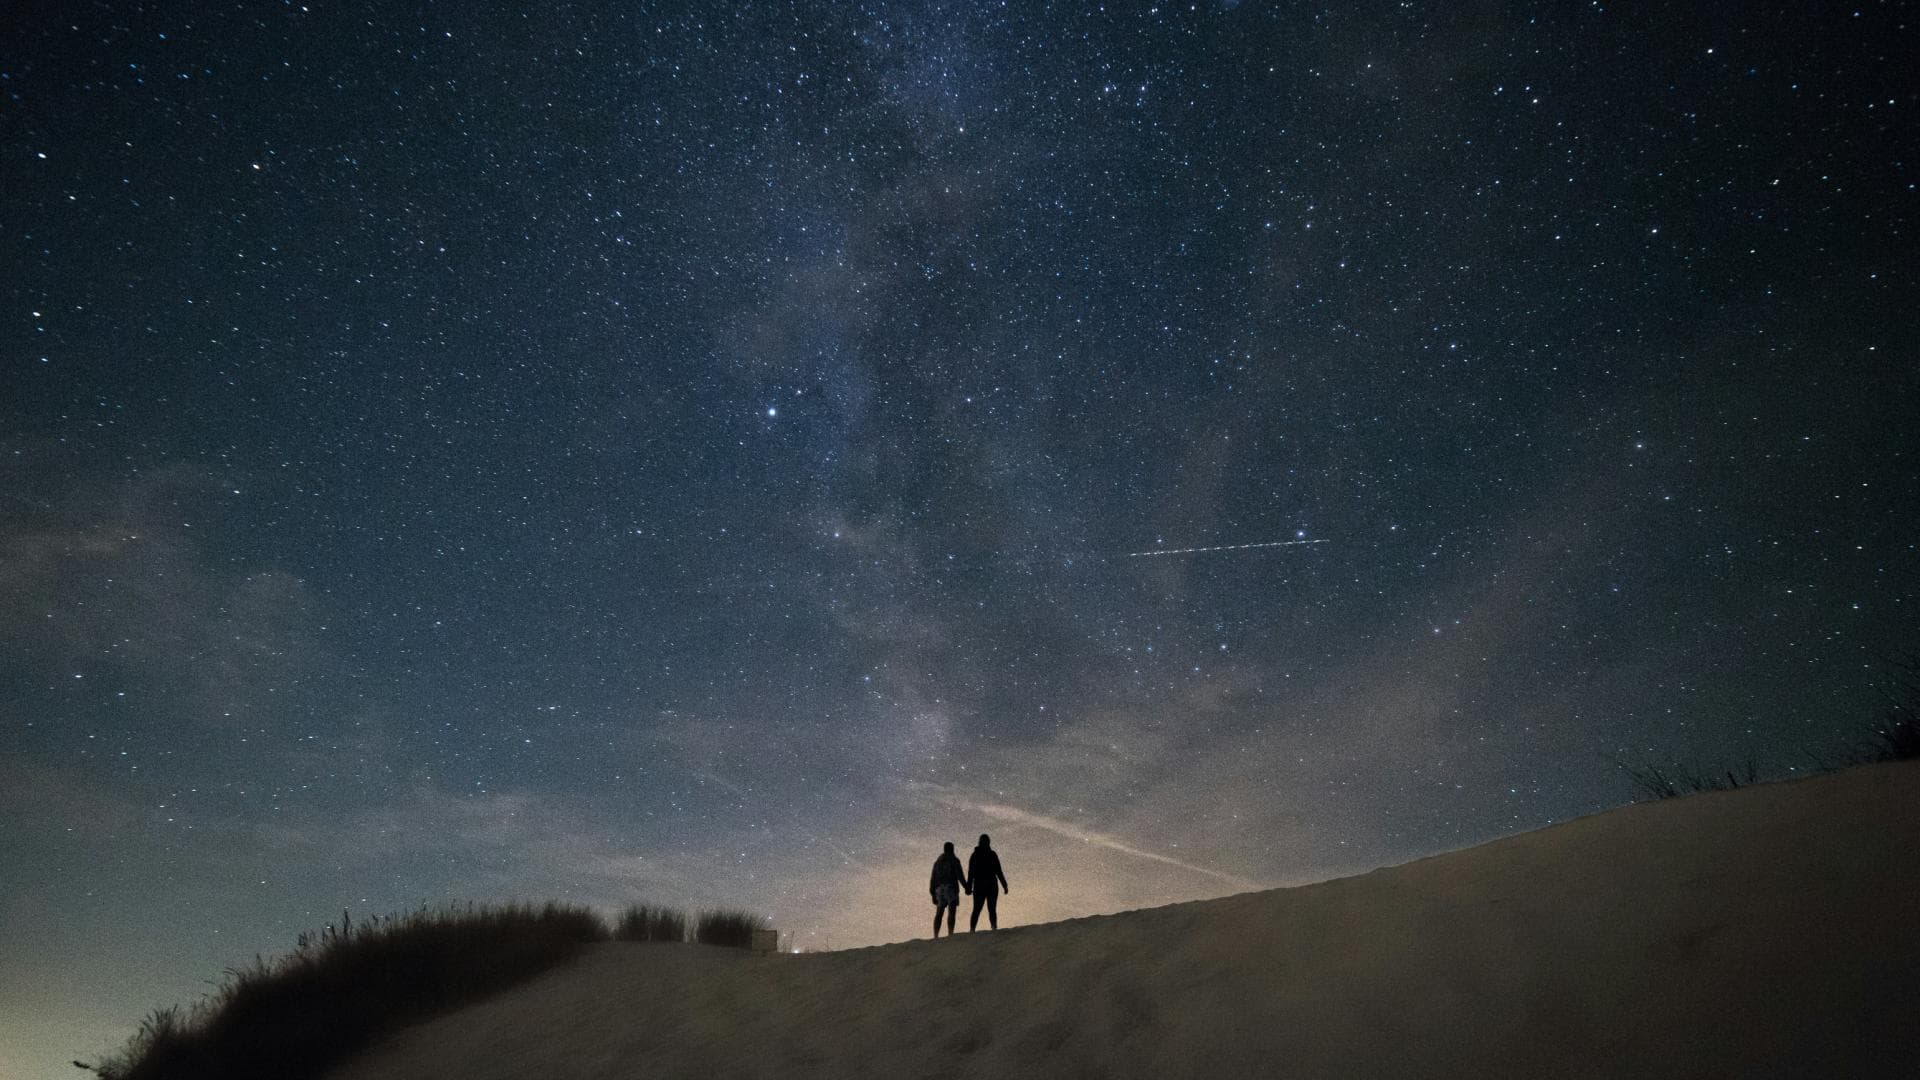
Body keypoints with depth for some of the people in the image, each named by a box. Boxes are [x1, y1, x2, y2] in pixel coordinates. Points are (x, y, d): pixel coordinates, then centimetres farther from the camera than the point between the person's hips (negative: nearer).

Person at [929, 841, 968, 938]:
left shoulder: (938, 861, 15)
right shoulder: (954, 860, -1)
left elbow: (933, 878, 14)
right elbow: (959, 875, -9)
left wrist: (933, 893, 17)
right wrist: (966, 887, -4)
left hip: (939, 889, 5)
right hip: (951, 888, -5)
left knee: (939, 913, 7)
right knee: (951, 913, -9)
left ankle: (935, 936, 0)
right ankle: (950, 935, -20)